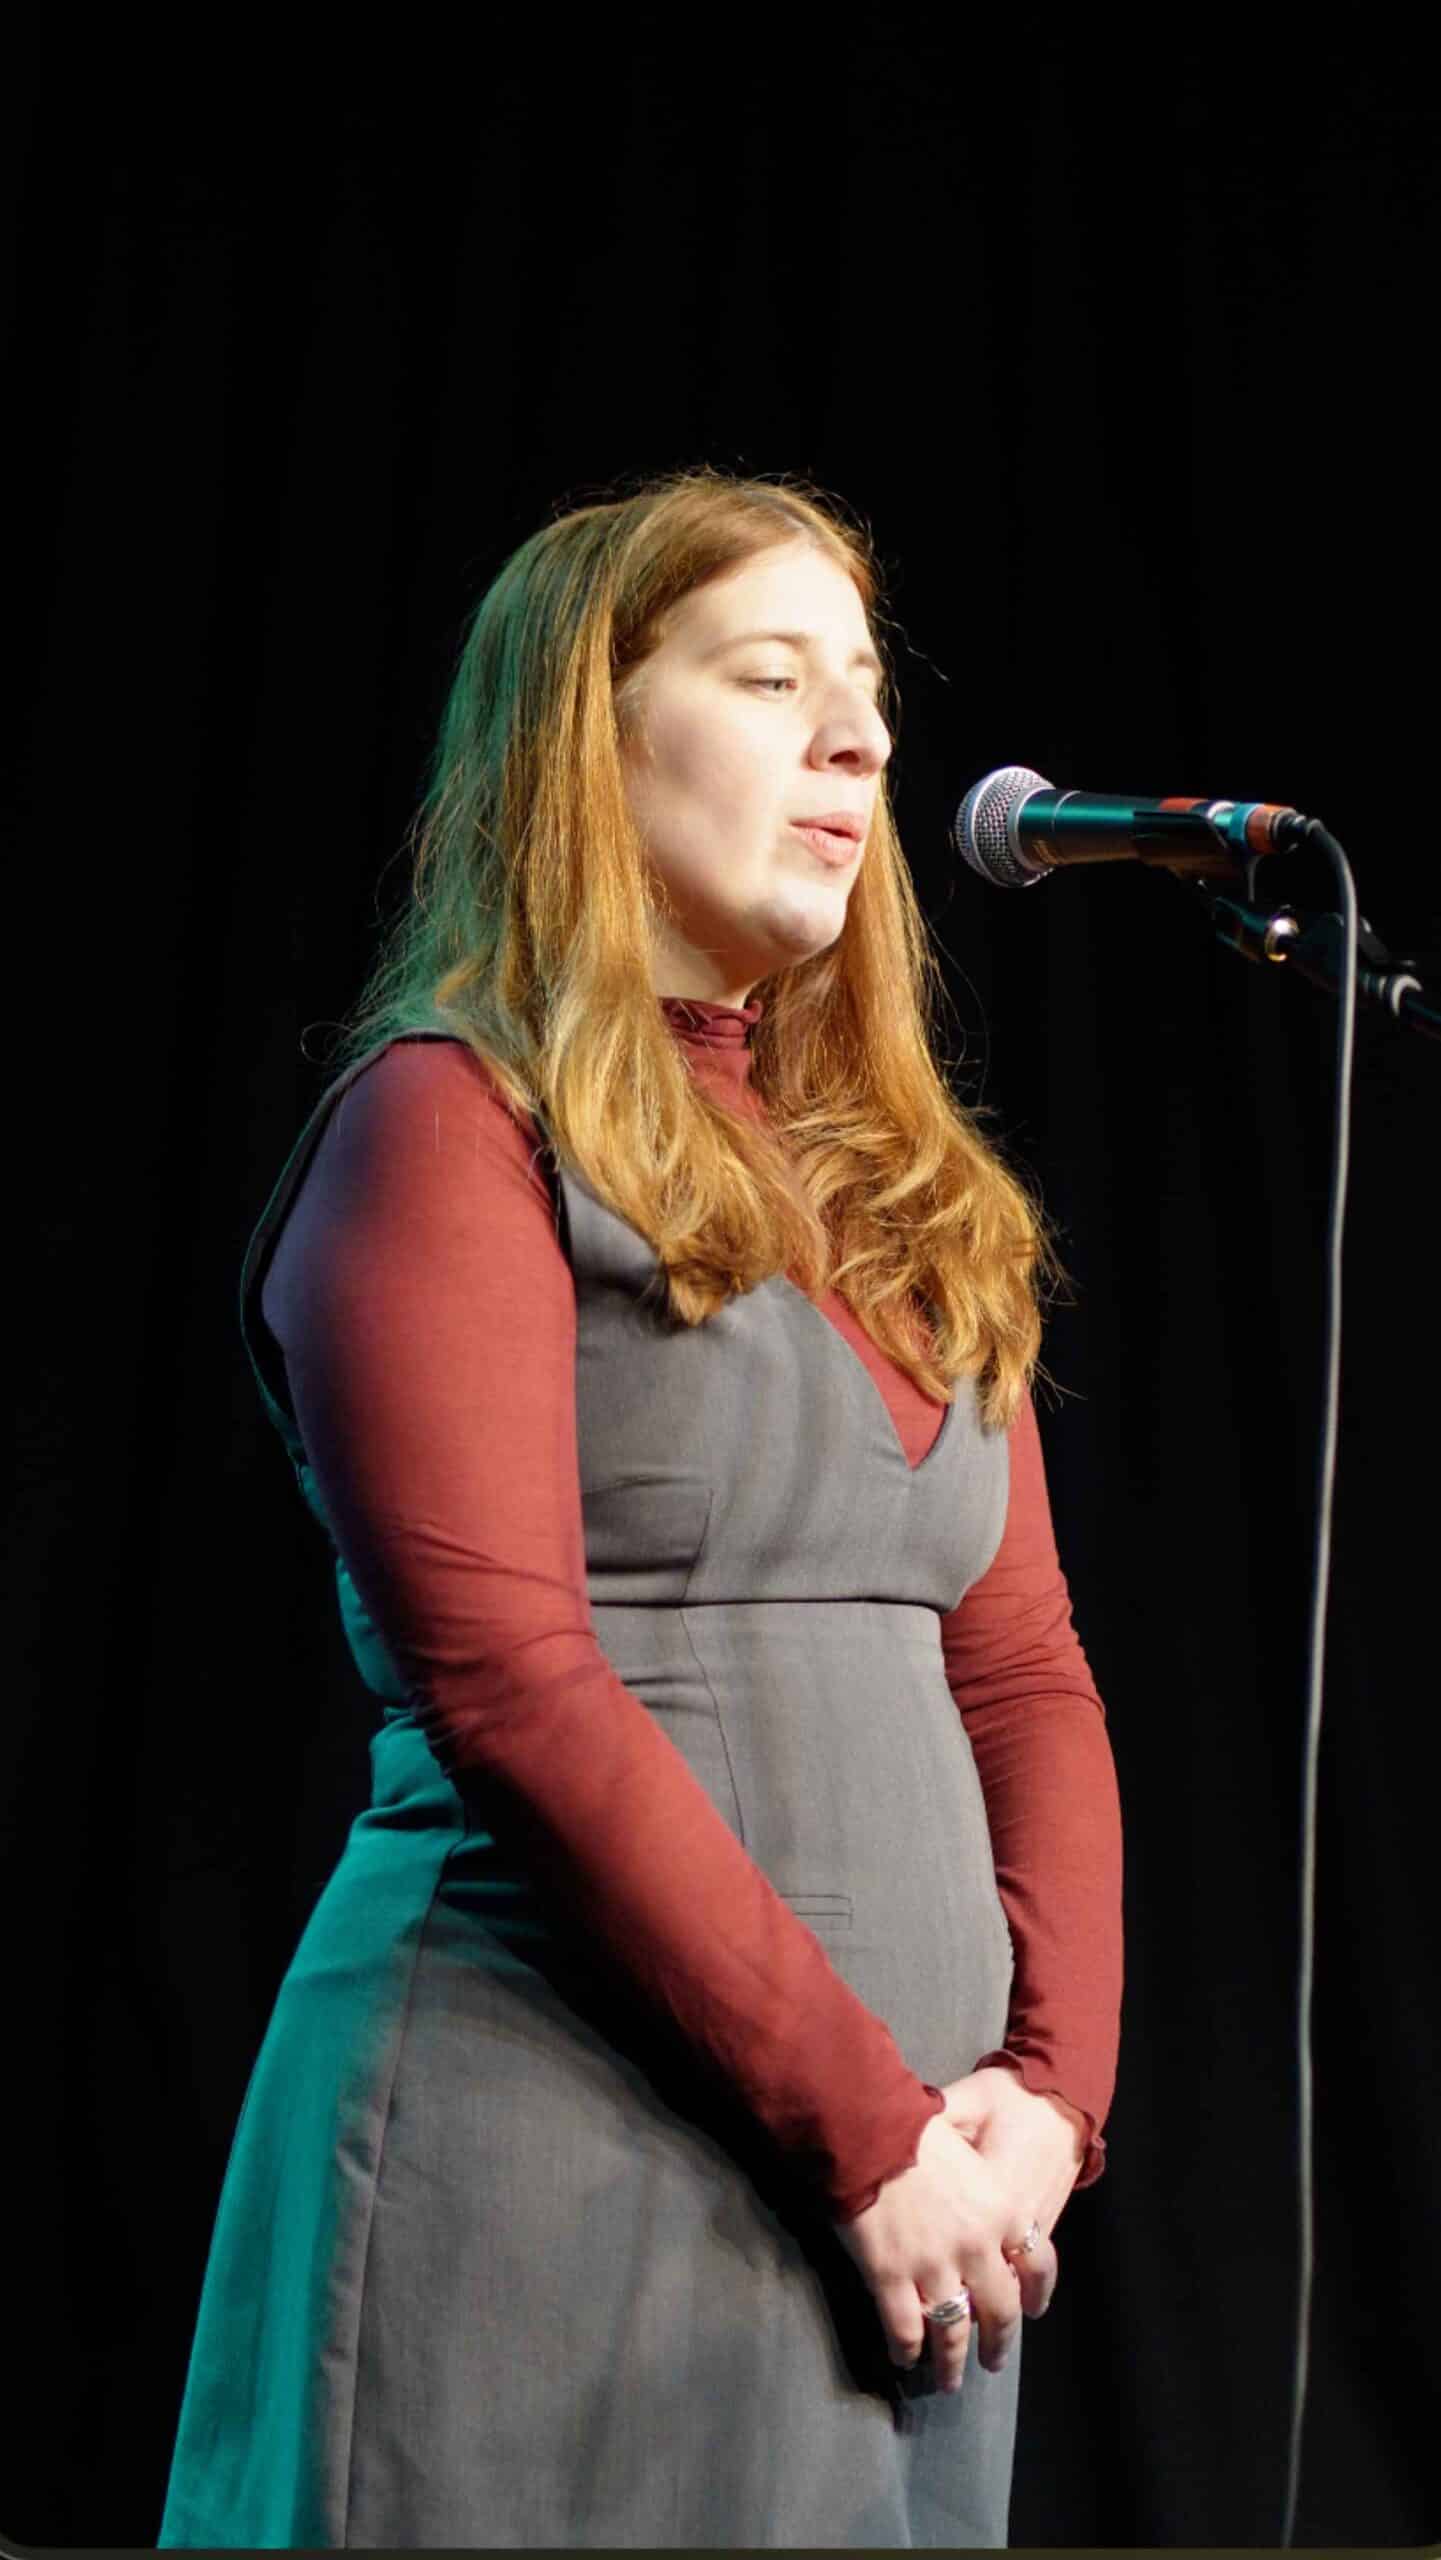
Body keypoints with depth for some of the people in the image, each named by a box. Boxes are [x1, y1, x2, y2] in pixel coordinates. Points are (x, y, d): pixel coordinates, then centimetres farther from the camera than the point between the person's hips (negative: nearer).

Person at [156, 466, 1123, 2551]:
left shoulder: (917, 1198, 16)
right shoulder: (456, 1121, -5)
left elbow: (1025, 1673, 11)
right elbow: (509, 1680, -14)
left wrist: (1045, 2089, -4)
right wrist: (871, 2124, -15)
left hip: (912, 2200, 7)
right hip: (565, 2162, -6)